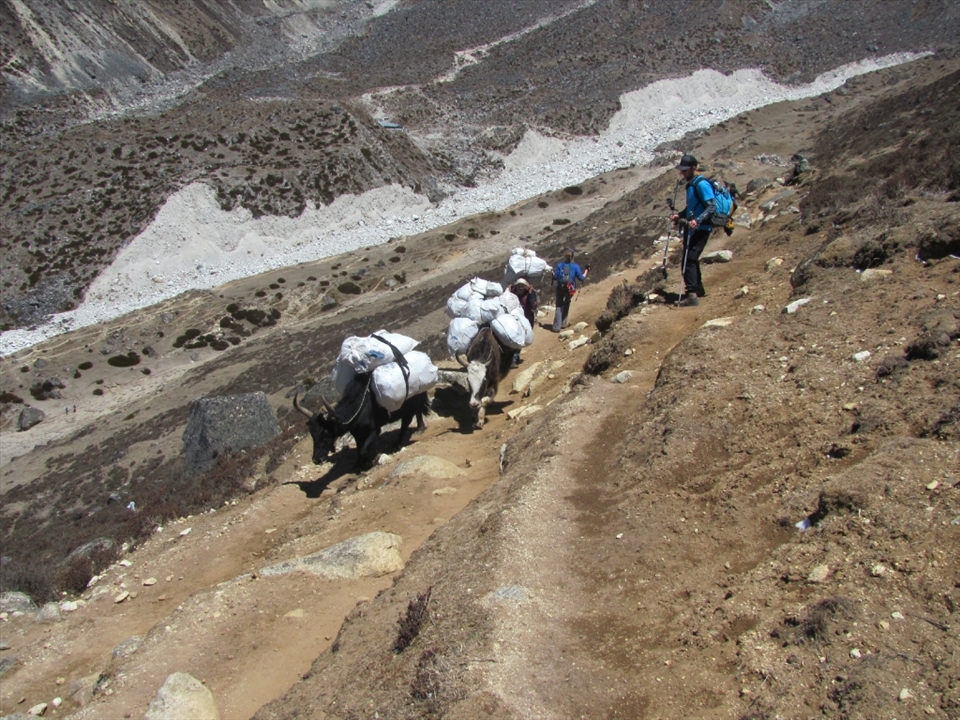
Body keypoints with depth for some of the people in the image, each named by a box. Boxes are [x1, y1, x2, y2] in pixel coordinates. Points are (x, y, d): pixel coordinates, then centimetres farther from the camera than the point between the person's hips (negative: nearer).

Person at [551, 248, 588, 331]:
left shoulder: (559, 265, -11)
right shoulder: (575, 267, -11)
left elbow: (555, 278, -8)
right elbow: (582, 278, -5)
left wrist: (553, 273, 12)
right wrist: (587, 271, 9)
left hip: (560, 289, -1)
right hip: (570, 290, 1)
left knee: (559, 307, 8)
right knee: (566, 305, 24)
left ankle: (557, 327, 0)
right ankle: (563, 324, 30)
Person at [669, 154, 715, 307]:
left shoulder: (702, 184, -15)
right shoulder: (691, 184, 15)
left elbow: (712, 207, -22)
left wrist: (697, 220, -34)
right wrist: (679, 215, 11)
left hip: (700, 229, -10)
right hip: (692, 227, 10)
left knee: (689, 260, -14)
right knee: (691, 259, 20)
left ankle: (692, 295, -15)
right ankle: (698, 288, 35)